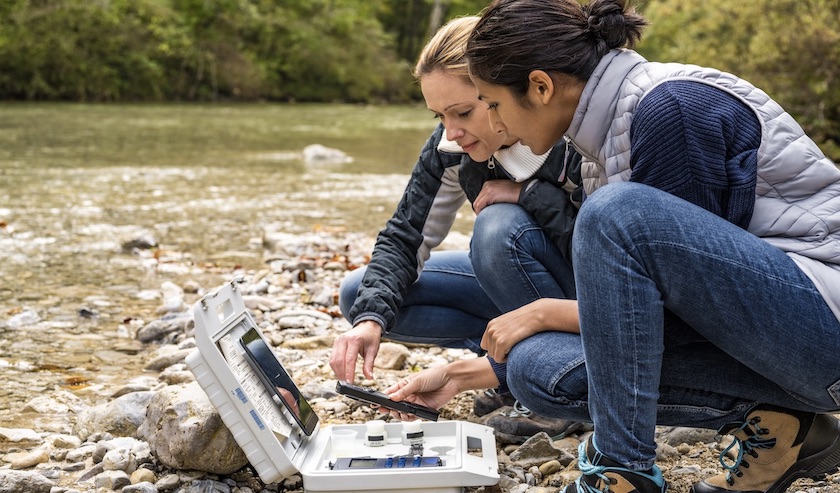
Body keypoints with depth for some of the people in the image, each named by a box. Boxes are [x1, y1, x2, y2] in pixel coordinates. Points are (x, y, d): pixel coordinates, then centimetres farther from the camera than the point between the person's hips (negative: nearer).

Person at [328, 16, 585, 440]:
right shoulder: (452, 146, -12)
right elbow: (404, 238, -11)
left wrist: (528, 194, -32)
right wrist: (371, 318, -29)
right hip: (515, 282, 6)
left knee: (501, 227, -36)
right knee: (358, 293, -7)